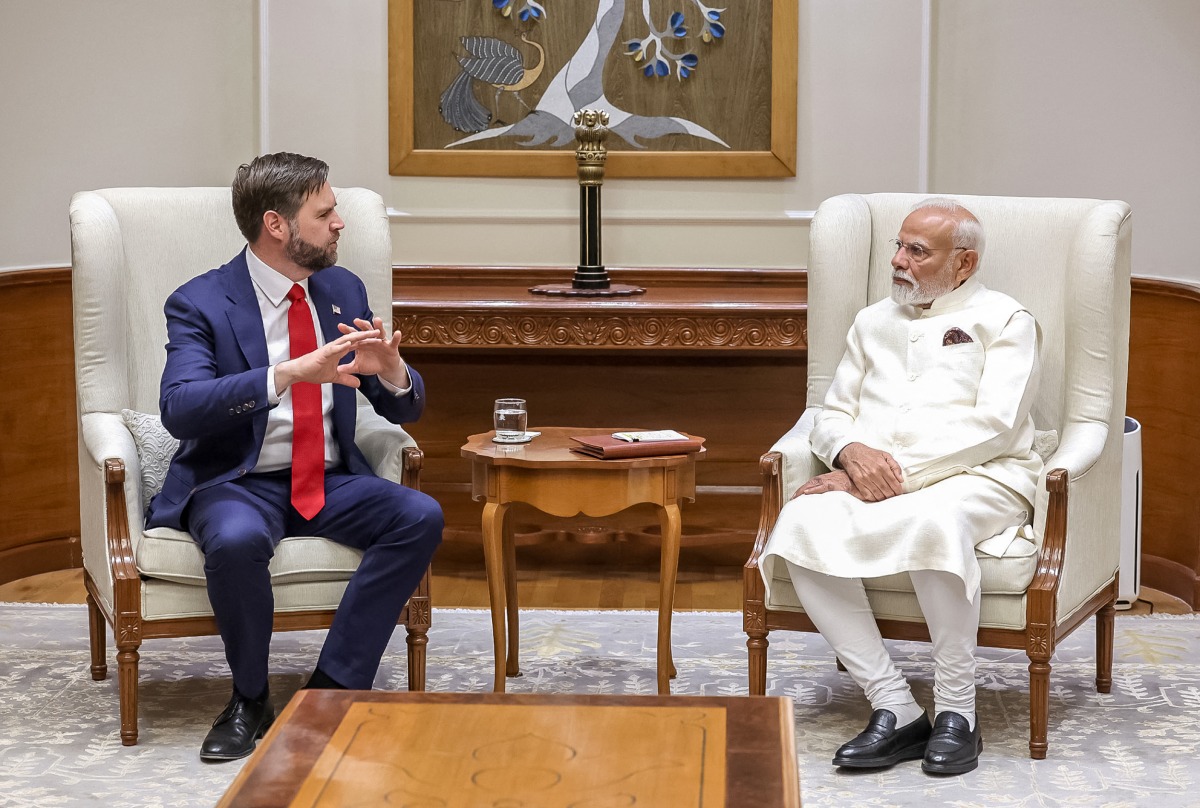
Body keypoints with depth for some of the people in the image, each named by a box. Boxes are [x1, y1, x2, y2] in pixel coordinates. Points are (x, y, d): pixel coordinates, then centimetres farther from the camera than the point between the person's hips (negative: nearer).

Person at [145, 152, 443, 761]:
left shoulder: (344, 290, 9)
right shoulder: (200, 304, -8)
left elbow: (402, 408, 11)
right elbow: (178, 407, -25)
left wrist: (390, 372, -15)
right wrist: (288, 374, -36)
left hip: (331, 482, 5)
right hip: (237, 483, -5)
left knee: (421, 517, -23)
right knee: (237, 539, -38)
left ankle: (331, 688, -17)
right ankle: (250, 701, -12)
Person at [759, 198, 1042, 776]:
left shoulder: (1003, 320, 8)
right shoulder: (873, 322, 25)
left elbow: (994, 425, -7)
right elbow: (831, 418, 19)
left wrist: (900, 472, -15)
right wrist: (853, 453, -7)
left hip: (979, 478, -4)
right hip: (875, 482, 5)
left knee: (935, 518, -41)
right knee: (803, 523, -29)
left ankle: (956, 715, -28)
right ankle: (894, 709, -27)